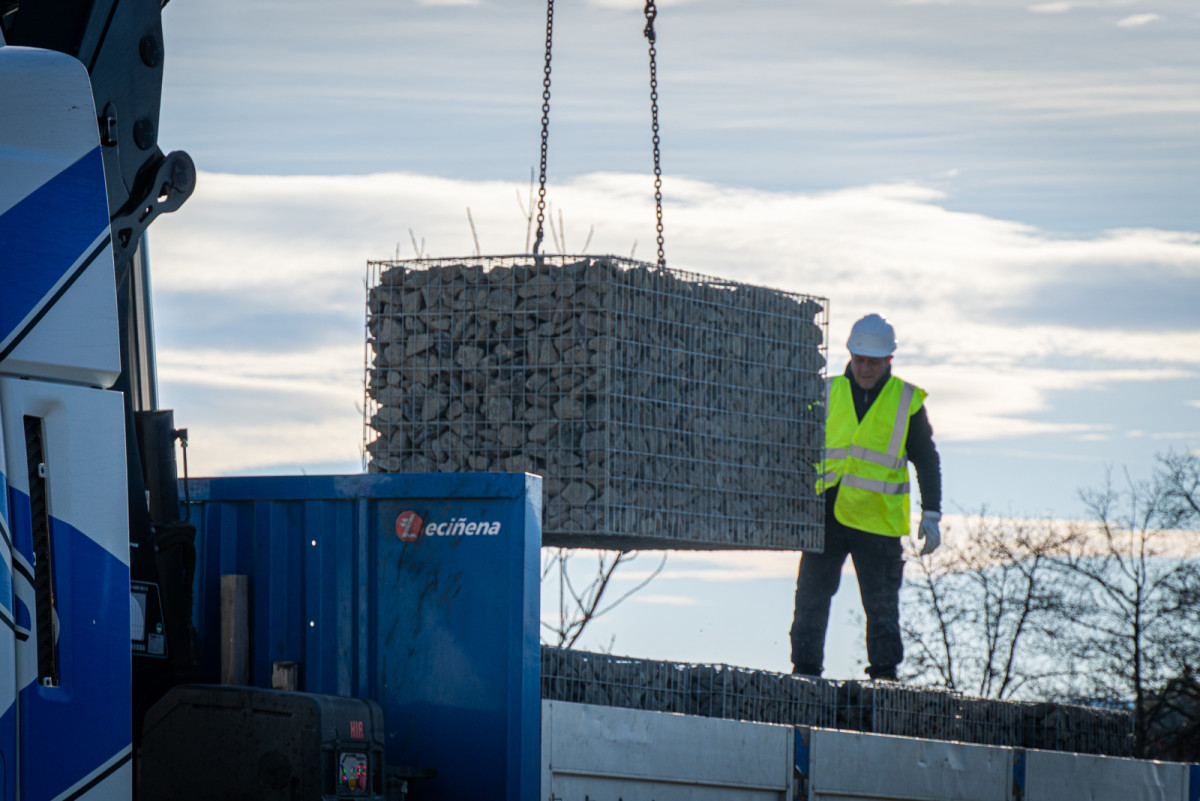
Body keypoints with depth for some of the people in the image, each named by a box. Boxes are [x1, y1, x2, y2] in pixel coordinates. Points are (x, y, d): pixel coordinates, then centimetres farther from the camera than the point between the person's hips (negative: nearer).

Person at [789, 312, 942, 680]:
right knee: (811, 598, -1)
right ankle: (805, 670, 5)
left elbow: (926, 461, 9)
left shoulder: (907, 401, 5)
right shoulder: (827, 393, 9)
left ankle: (884, 674, 7)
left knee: (882, 605, 0)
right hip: (826, 516, 2)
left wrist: (931, 516, 1)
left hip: (877, 522, -1)